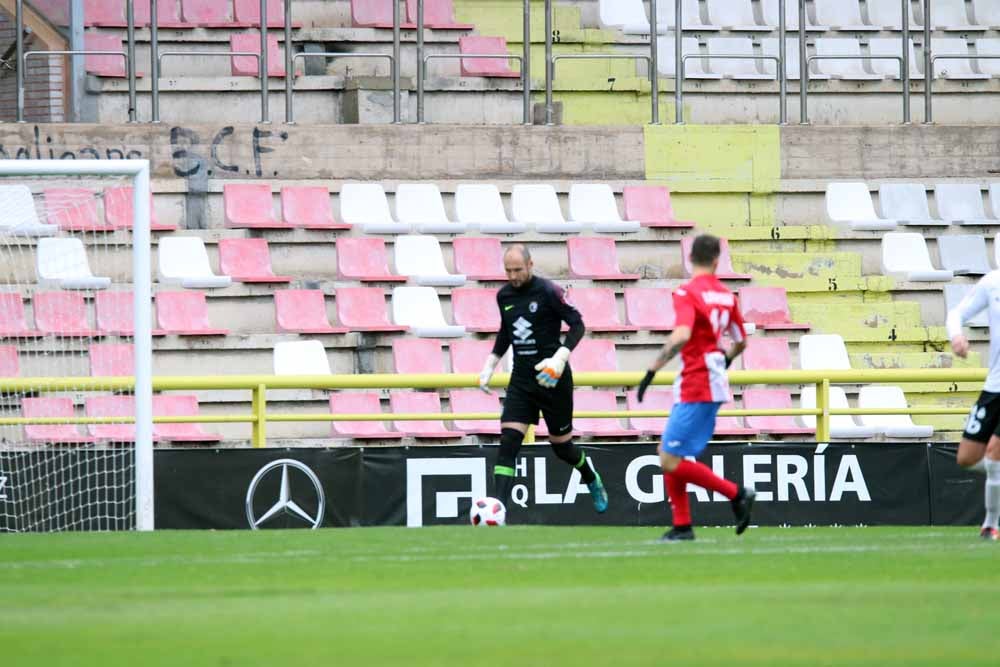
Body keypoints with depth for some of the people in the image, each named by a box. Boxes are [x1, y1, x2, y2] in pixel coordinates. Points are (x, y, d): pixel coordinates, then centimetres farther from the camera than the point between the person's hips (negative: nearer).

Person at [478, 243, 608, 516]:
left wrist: (561, 356, -23)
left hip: (552, 379, -4)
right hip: (521, 379, 4)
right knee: (508, 444, -13)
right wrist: (491, 363, 15)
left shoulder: (548, 292, -13)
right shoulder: (504, 295, 5)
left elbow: (577, 324, -10)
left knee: (562, 447, 9)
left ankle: (591, 479, 43)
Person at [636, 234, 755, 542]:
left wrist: (653, 369, -25)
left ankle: (736, 494, -5)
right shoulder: (726, 295, 10)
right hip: (713, 383, 8)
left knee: (671, 462, -7)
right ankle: (682, 525, 14)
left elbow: (682, 335, -29)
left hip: (696, 386, -8)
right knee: (666, 453, 14)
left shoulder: (687, 293, -13)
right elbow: (740, 342, 19)